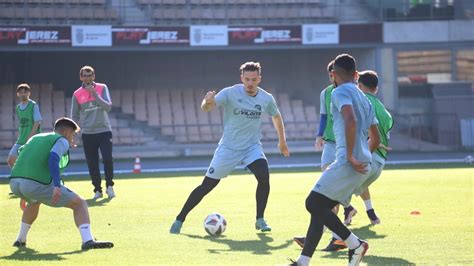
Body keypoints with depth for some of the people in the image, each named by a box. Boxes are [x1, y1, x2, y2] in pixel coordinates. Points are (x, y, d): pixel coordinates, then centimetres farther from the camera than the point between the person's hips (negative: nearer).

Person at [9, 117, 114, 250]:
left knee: (34, 202, 42)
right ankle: (87, 240, -17)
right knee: (80, 204, 3)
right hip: (38, 183, -7)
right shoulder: (62, 141, 9)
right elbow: (53, 159, -11)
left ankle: (20, 240, 41)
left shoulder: (35, 138, 30)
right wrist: (57, 186, -22)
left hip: (14, 182, 7)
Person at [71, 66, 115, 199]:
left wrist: (95, 94, -19)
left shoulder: (102, 88, 1)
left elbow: (108, 107, -11)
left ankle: (109, 186, 4)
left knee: (107, 159, -13)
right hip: (88, 134, 1)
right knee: (92, 164, 2)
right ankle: (97, 190, 13)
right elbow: (74, 116, 10)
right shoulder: (77, 94, 3)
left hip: (104, 131, -1)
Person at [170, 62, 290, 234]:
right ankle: (179, 220, 13)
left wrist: (282, 142, 23)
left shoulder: (266, 99, -5)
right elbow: (206, 108, -27)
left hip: (252, 147, 2)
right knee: (207, 185, -1)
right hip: (228, 148, -2)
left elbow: (276, 117, 16)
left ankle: (260, 220, -6)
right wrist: (207, 102, -51)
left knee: (264, 177, -24)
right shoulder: (230, 93, -15)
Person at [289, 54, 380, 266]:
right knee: (320, 209, 9)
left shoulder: (340, 92, -5)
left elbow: (351, 121, -24)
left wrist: (351, 156, -21)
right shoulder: (364, 99, 23)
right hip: (362, 166, 9)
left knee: (314, 204, -10)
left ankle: (355, 244, -8)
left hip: (347, 164, -9)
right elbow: (375, 139, 26)